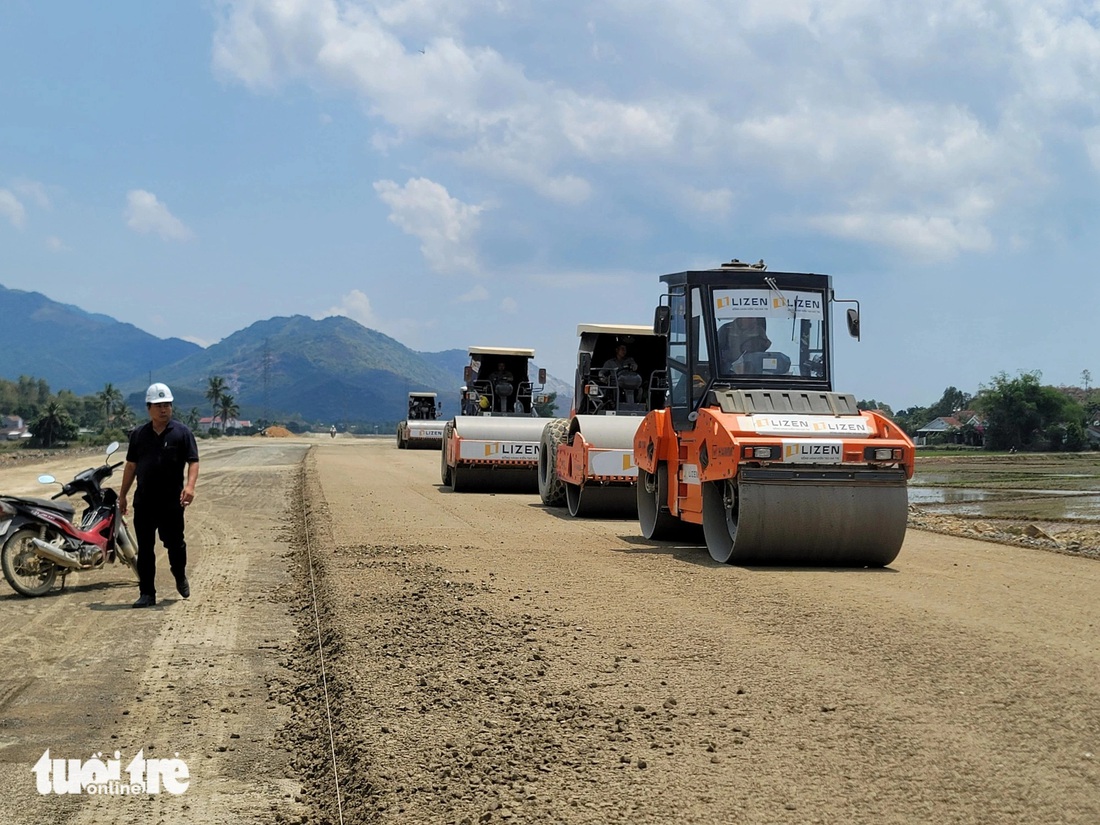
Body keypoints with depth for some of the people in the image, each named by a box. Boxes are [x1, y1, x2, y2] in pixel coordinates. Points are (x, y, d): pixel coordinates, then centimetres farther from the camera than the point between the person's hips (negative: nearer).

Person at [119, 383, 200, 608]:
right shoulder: (139, 434, 11)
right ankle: (147, 593, 9)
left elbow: (193, 461, -5)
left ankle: (180, 576, 33)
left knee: (174, 542, 3)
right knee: (144, 548, 3)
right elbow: (131, 465, 16)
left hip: (172, 501, -3)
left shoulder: (182, 432, 1)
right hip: (144, 501, 3)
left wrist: (189, 485, -21)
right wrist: (122, 495, 14)